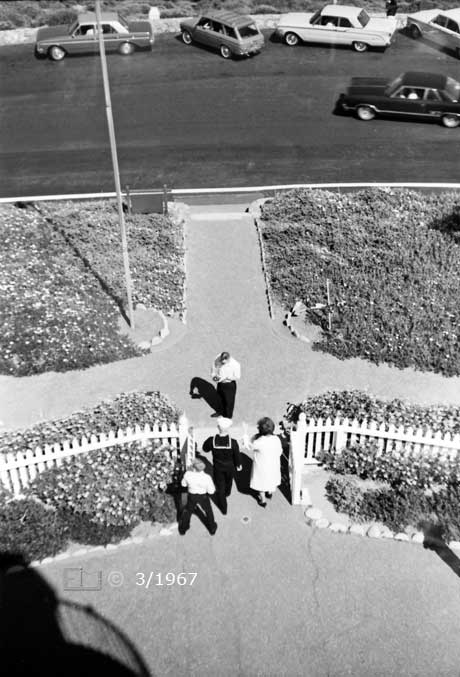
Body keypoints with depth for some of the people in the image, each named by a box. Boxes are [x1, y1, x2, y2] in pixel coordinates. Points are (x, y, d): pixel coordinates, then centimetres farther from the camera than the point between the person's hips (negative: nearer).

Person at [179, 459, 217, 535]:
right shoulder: (207, 477, -30)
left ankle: (182, 529, 47)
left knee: (188, 511, 27)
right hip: (203, 497, -1)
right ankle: (212, 529, 46)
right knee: (208, 511, 27)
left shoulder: (188, 474, -29)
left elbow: (183, 484, -6)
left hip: (192, 496, 1)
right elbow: (211, 491, -17)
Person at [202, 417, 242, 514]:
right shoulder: (233, 442, -31)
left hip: (217, 468, -1)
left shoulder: (212, 440, -29)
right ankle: (227, 493, 64)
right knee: (228, 481, 33)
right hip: (230, 467, 1)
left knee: (220, 486, 18)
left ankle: (223, 508, 32)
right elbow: (237, 456, -14)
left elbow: (205, 449, -7)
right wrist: (238, 465, 5)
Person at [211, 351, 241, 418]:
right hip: (220, 383, 4)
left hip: (229, 385, -4)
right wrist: (214, 376, -17)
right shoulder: (217, 360, -17)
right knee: (220, 399, 26)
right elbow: (213, 369, 1)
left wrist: (226, 377, -26)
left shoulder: (235, 365, -28)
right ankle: (222, 412, 53)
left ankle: (228, 416, 37)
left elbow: (237, 377, -18)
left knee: (229, 401, 13)